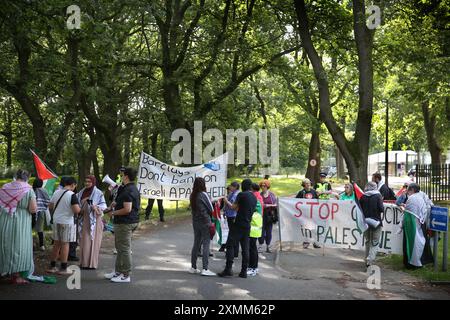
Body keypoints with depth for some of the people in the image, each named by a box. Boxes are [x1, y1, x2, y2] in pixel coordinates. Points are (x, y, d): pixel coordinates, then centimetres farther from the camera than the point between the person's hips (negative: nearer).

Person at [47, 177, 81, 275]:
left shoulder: (56, 193, 6)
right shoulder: (72, 195, -14)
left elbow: (50, 207, 13)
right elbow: (76, 210, -23)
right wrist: (79, 209, -2)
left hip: (56, 221, 6)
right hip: (67, 222, -6)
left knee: (56, 244, 14)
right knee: (65, 245, 2)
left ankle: (52, 267, 20)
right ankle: (63, 268, 7)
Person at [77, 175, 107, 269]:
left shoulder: (98, 193, -5)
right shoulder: (82, 192, 11)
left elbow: (104, 205, -7)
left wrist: (97, 207, -25)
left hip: (94, 219, -6)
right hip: (84, 219, 6)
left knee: (92, 241, -5)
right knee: (83, 241, 8)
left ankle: (92, 263, 0)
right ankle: (84, 262, 16)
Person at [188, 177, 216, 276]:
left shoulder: (192, 196, 7)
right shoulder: (203, 194, -12)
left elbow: (193, 208, 12)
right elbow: (211, 209, -6)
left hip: (195, 222, 7)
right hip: (205, 221, -7)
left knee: (196, 244, 14)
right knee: (206, 245, -5)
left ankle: (193, 267, 19)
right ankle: (205, 269, -8)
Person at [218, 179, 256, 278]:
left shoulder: (242, 195, -9)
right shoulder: (254, 198, 12)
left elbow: (234, 207, -3)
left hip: (238, 224, -7)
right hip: (247, 226, 7)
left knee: (230, 245, -3)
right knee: (245, 248, 7)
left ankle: (228, 268, -9)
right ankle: (244, 271, 8)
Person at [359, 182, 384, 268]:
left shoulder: (363, 197, 0)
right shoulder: (378, 196, -8)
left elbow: (360, 209, 2)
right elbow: (381, 209, -12)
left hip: (365, 221, 3)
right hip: (376, 222, -3)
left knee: (367, 241, 17)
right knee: (375, 243, 2)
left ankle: (367, 261, 21)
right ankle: (370, 260, -13)